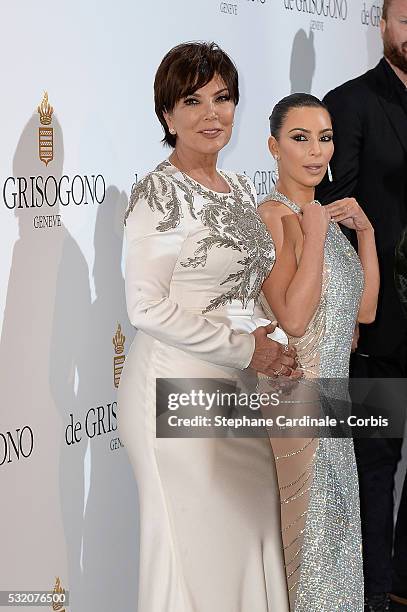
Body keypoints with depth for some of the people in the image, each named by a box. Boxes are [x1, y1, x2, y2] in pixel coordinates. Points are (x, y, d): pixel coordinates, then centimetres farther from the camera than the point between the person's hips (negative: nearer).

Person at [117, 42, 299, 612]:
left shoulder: (242, 188, 11)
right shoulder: (160, 192, -12)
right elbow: (147, 307, -18)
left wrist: (263, 333, 0)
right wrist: (246, 349, -15)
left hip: (239, 390, 7)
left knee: (248, 531, 13)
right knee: (194, 545, 4)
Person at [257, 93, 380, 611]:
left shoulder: (323, 214, 11)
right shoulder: (273, 214, -15)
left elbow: (364, 309, 7)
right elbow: (292, 318, -26)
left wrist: (364, 231, 1)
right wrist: (315, 234, -21)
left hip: (333, 389, 8)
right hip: (294, 389, -8)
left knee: (332, 522, 18)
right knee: (306, 523, 4)